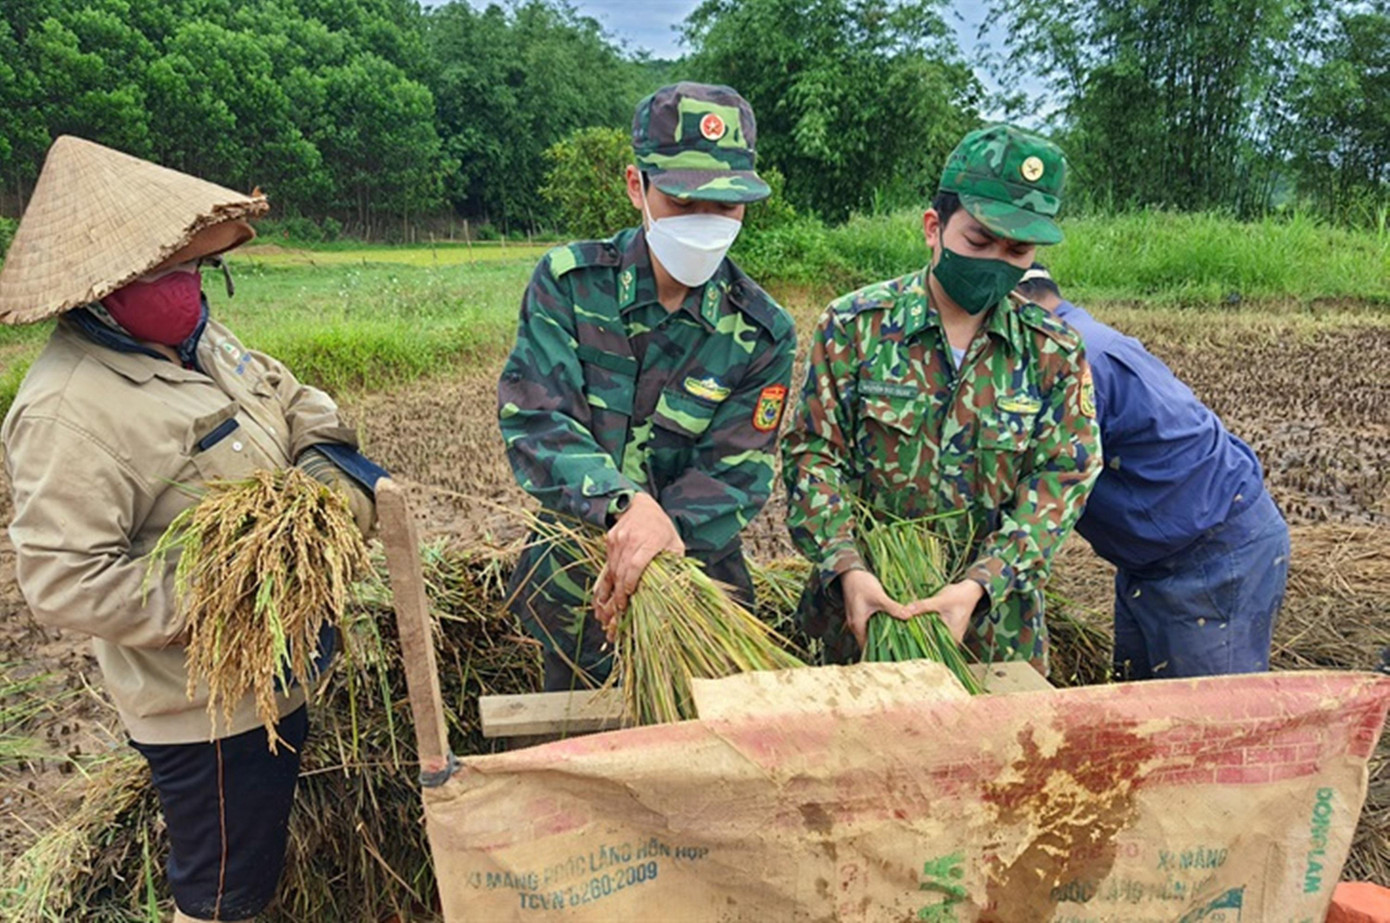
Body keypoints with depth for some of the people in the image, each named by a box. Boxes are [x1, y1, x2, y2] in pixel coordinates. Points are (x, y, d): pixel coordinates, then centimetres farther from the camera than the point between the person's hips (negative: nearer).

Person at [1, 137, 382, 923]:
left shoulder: (199, 338, 3)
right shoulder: (68, 411, -24)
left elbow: (302, 408, 12)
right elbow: (64, 579, -26)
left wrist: (332, 479, -7)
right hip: (208, 708, -8)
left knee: (268, 856, 29)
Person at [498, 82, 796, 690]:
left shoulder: (762, 334, -10)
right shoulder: (569, 283, -12)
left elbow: (732, 475, -14)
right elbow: (535, 421, -21)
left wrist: (658, 535, -33)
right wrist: (627, 504, -39)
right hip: (570, 590, 0)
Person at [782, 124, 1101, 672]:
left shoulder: (1055, 355, -2)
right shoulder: (854, 326, -7)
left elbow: (1061, 482, -7)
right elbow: (813, 455, -8)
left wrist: (979, 585, -20)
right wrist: (847, 568, -22)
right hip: (864, 611, -1)